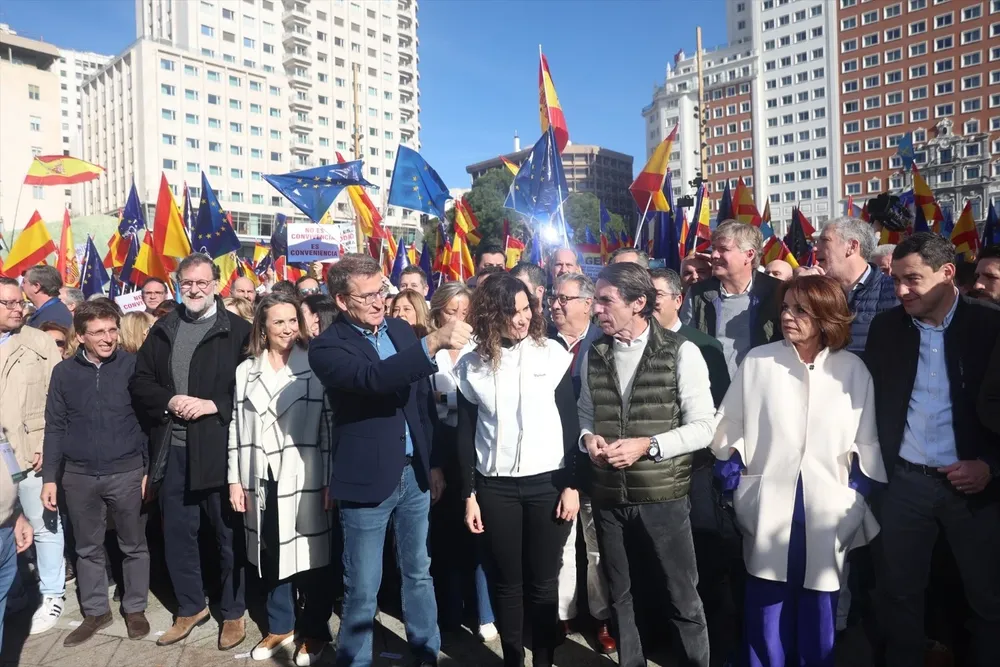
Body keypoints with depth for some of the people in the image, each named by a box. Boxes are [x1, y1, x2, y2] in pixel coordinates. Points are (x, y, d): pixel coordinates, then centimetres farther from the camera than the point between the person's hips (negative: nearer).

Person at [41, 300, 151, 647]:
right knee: (88, 548, 15)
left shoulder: (133, 365, -7)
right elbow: (54, 427, 6)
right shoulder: (63, 372, 1)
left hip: (127, 472, -2)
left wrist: (151, 470, -5)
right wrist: (49, 477, 2)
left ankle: (135, 609, 27)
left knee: (134, 545, 10)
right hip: (79, 476, 2)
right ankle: (96, 611, 31)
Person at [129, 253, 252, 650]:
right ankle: (190, 607, 35)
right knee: (177, 534, 16)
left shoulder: (238, 331, -4)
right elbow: (140, 382, 9)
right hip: (172, 450, 5)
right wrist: (169, 401, -9)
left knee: (229, 534, 8)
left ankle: (233, 613, 25)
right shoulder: (162, 331, 11)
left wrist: (213, 405, -18)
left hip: (219, 448, -4)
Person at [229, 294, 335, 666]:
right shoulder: (246, 371, 9)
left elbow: (329, 426, -6)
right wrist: (235, 479, 4)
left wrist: (331, 482, -9)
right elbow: (236, 428, 9)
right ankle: (280, 626, 32)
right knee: (271, 556, 13)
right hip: (262, 480, 4)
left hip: (304, 479, -3)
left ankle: (314, 631, 24)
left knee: (309, 556, 5)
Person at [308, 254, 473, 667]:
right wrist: (433, 343, -41)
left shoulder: (401, 330, 5)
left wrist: (434, 462, 12)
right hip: (367, 481, -5)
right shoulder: (327, 348, -12)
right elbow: (374, 379, -33)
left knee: (418, 573, 19)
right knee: (362, 588, 8)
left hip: (414, 473, 5)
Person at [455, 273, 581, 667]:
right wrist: (469, 495, 2)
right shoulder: (472, 365, 1)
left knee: (543, 582, 9)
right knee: (506, 582, 12)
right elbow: (466, 435, 4)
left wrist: (572, 484, -5)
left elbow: (570, 424, -1)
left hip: (548, 483, -1)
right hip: (495, 487, 1)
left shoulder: (552, 353, -3)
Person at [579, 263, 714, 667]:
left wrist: (647, 445, -21)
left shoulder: (680, 352, -10)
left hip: (662, 495, -4)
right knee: (619, 594, 20)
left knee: (682, 596, 12)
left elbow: (704, 427, -10)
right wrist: (587, 437, -9)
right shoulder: (594, 354, 4)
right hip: (607, 495, 4)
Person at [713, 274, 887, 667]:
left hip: (827, 510, 1)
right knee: (768, 604, 10)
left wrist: (861, 494, 3)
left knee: (819, 612, 14)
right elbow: (730, 427, 4)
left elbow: (867, 440, 7)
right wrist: (733, 481, 1)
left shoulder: (853, 369, 0)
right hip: (770, 506, 0)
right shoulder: (757, 361, -2)